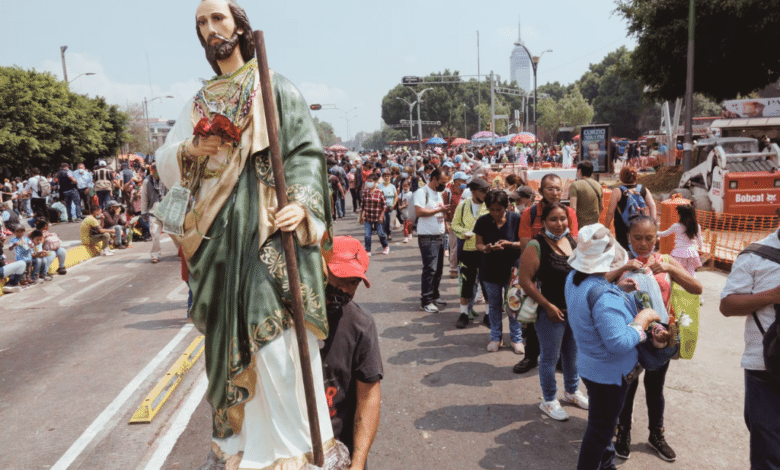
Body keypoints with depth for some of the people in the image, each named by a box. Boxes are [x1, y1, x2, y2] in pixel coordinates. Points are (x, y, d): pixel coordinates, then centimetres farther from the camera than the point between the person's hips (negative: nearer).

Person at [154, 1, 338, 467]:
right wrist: (187, 151, -4)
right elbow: (164, 166, 18)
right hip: (219, 234, 5)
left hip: (269, 229, -5)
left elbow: (307, 152, -6)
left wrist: (302, 204, -23)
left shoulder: (274, 87, 3)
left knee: (275, 332, -6)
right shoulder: (200, 102, 19)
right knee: (229, 334, 9)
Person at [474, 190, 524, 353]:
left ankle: (516, 338, 21)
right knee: (494, 305, 12)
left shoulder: (516, 219, -9)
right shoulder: (483, 221, -3)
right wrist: (486, 248, -19)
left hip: (512, 268, -2)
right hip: (491, 269, 2)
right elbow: (479, 243, 3)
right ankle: (495, 337, 27)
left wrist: (510, 244, -23)